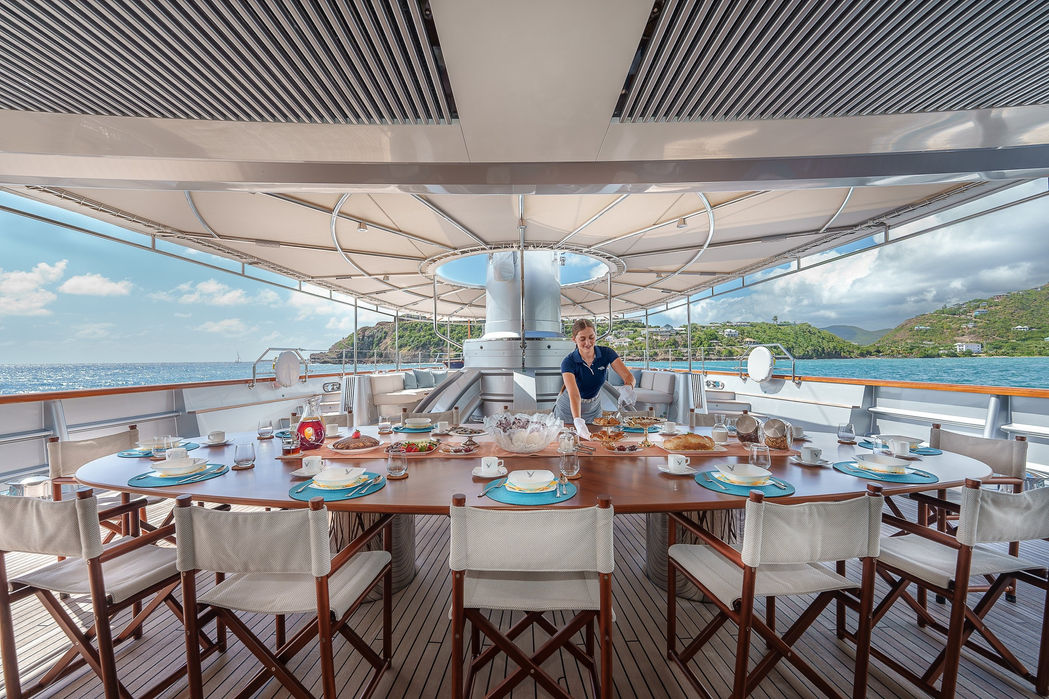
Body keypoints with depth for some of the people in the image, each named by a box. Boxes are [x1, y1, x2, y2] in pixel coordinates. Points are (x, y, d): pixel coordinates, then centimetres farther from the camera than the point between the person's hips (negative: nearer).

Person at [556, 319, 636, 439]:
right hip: (568, 412, -3)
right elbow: (574, 394, -39)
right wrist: (578, 421, -54)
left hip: (594, 410, 3)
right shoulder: (568, 362, -28)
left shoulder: (606, 353, -17)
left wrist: (627, 388, -44)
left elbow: (629, 377, -21)